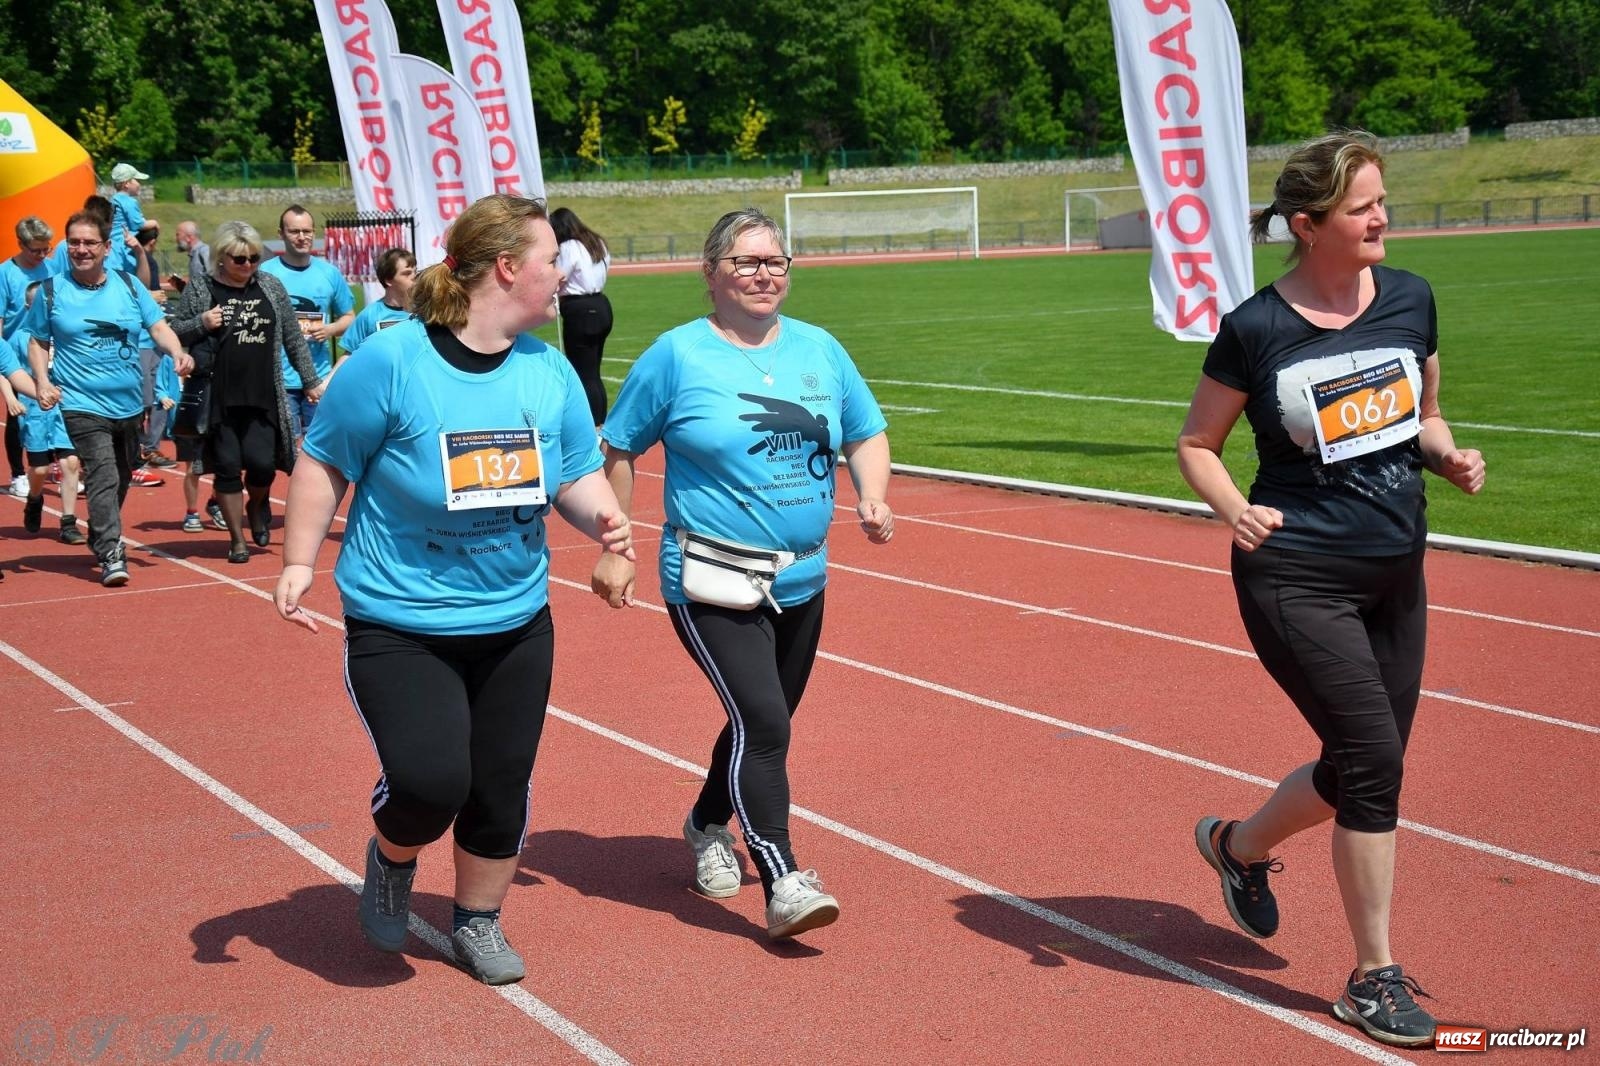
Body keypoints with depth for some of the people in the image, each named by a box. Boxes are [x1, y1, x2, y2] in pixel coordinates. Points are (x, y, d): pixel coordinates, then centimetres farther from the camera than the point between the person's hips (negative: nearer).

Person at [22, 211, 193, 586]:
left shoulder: (128, 285, 5)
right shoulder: (52, 291, 1)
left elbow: (158, 326, 3)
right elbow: (38, 342, 9)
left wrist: (177, 352, -17)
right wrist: (42, 381, -6)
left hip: (129, 403, 4)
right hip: (82, 404, -4)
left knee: (120, 479, 17)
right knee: (103, 476, -18)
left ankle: (101, 540, 37)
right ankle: (111, 555, -20)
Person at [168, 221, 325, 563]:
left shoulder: (271, 286, 9)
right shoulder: (200, 289, 2)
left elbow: (293, 338, 13)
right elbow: (172, 331, 6)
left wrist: (311, 380, 13)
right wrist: (201, 324, -12)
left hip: (263, 397, 1)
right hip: (218, 399, -1)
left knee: (262, 463, -8)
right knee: (227, 467, 2)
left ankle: (258, 504, 26)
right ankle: (238, 538, 16)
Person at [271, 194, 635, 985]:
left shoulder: (550, 370, 2)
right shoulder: (391, 361, -14)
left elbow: (577, 475, 10)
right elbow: (324, 462, -5)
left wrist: (600, 517, -11)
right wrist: (298, 563, -9)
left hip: (515, 624, 5)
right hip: (398, 625, -5)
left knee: (502, 790, 10)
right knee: (428, 781, -18)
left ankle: (478, 922, 34)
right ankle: (392, 859, 18)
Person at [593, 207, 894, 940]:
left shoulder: (820, 350, 6)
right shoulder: (677, 355, -6)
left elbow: (867, 434, 16)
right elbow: (617, 450, 0)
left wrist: (872, 495, -4)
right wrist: (613, 550, -3)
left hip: (801, 583, 6)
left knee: (763, 722, 18)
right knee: (762, 722, -17)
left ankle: (708, 826, 43)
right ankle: (783, 885, -15)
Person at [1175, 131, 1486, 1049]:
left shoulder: (1410, 300, 2)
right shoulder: (1257, 329, -10)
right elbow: (1197, 443, 1)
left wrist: (1450, 456, -5)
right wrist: (1233, 509, -18)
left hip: (1397, 576, 6)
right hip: (1298, 580, -6)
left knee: (1363, 772, 12)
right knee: (1373, 759, -11)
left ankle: (1238, 845, 42)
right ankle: (1377, 978, 5)